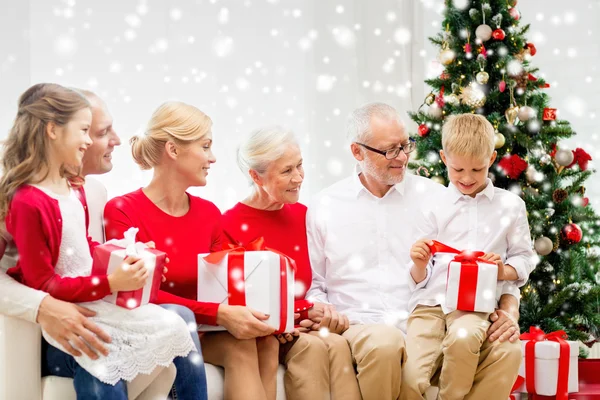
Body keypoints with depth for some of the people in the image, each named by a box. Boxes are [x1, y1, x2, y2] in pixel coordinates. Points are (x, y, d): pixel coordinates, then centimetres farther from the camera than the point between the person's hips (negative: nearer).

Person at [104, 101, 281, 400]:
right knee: (239, 345, -29)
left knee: (265, 341, -24)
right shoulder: (122, 211, -9)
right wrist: (219, 314, -28)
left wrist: (245, 311, -18)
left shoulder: (210, 213, 8)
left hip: (205, 328, 5)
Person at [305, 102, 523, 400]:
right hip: (360, 328, -1)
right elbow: (314, 284, 16)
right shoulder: (324, 207, 10)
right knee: (385, 342, -39)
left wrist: (509, 309, -8)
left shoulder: (434, 197, 9)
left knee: (506, 350, -27)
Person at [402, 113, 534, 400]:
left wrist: (503, 270, -7)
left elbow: (524, 259, 14)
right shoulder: (433, 206, 12)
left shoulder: (510, 205, 12)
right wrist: (420, 265, -11)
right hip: (431, 300, 0)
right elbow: (419, 279, 12)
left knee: (464, 336, -36)